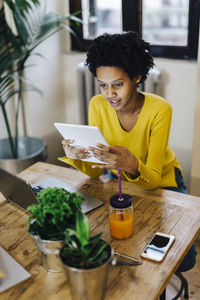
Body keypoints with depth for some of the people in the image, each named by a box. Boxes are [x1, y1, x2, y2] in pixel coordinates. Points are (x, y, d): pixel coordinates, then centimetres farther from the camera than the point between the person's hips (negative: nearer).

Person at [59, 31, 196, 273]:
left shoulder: (159, 110, -28)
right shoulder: (98, 105, -18)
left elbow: (153, 179, -31)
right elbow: (96, 170, -16)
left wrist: (133, 167, -53)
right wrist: (77, 156, -38)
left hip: (162, 182, -2)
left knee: (183, 259, -17)